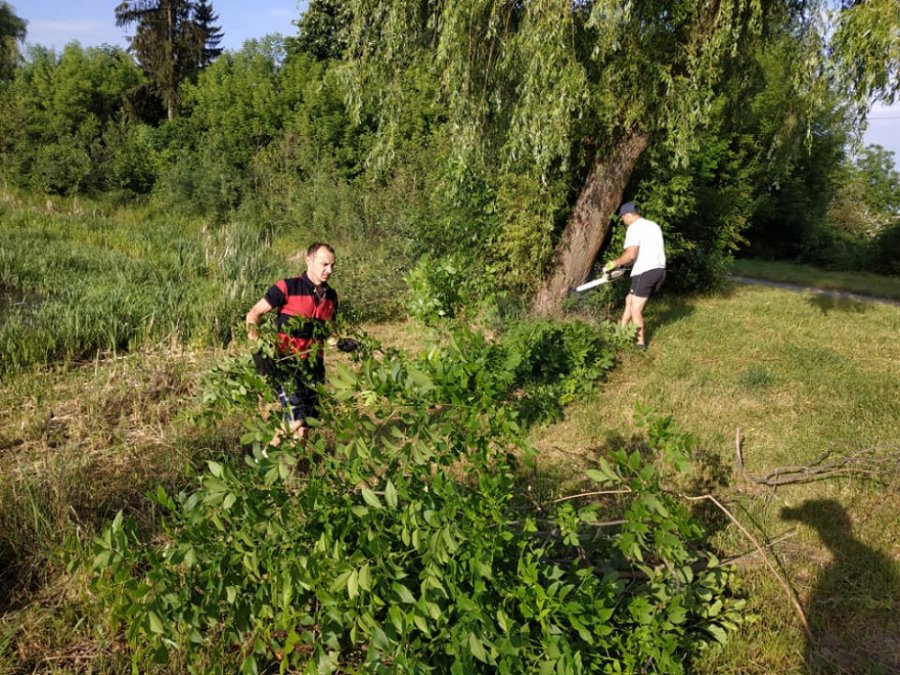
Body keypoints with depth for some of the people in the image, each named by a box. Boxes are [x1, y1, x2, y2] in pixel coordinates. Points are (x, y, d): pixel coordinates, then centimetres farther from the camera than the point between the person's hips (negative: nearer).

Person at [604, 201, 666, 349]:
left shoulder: (634, 228, -8)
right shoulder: (654, 225, 18)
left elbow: (631, 254, -20)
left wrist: (614, 263, -6)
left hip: (645, 272, -8)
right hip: (660, 270, 8)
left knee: (636, 309, 2)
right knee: (630, 300, 20)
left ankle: (640, 342, 4)